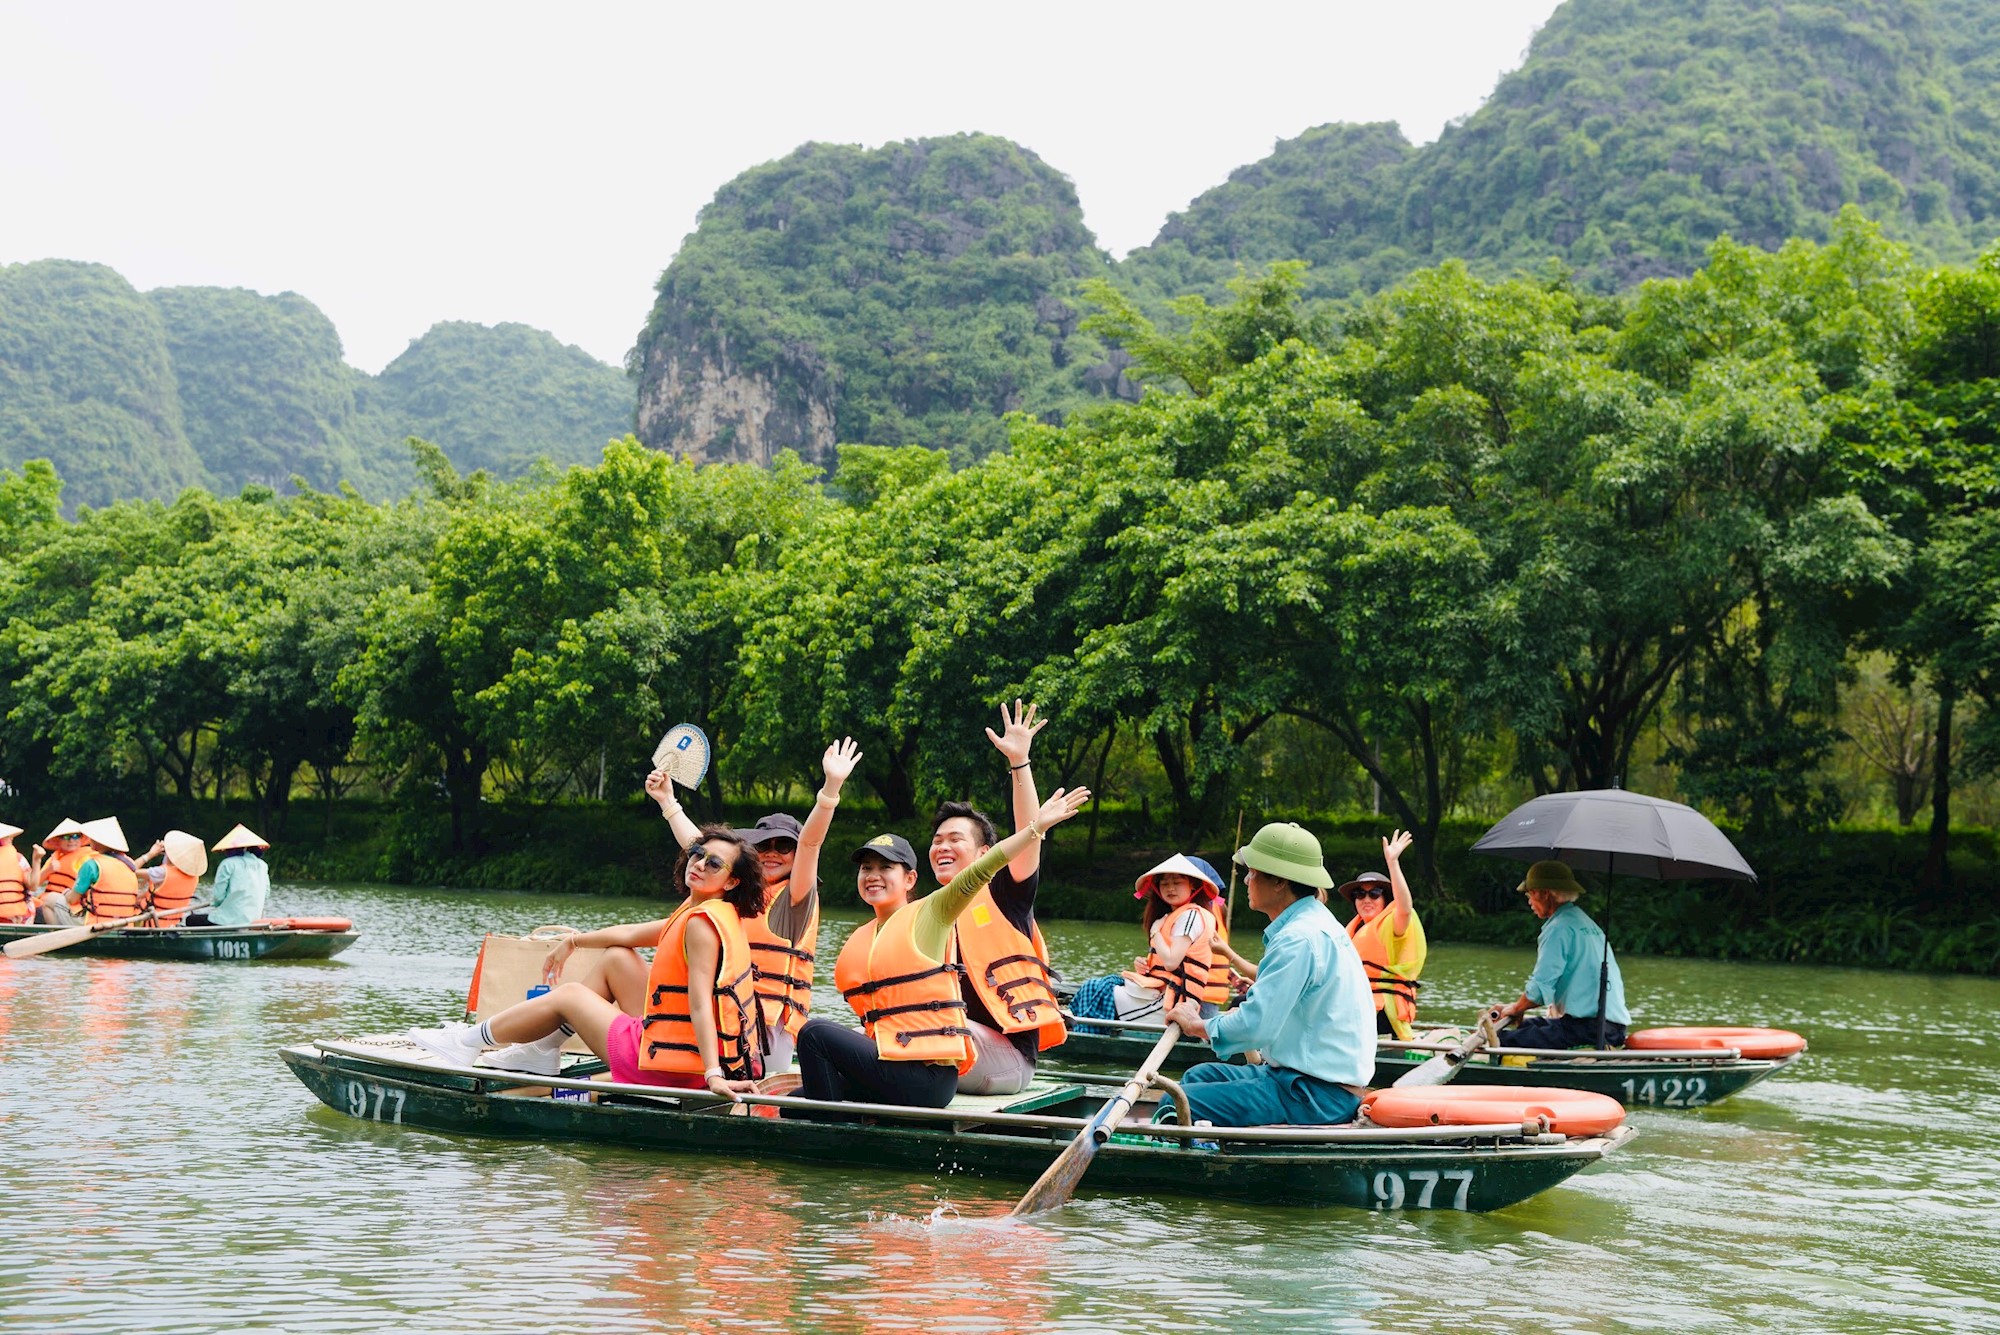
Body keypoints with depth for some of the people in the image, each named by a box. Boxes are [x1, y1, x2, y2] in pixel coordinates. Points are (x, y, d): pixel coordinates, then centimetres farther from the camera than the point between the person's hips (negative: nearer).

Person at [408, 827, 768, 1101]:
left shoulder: (701, 922, -19)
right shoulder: (700, 911, 10)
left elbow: (700, 1003, -29)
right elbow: (632, 934, 24)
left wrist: (713, 1074, -36)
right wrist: (574, 940, 32)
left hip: (671, 1065, -8)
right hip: (676, 1042, 8)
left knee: (568, 996, 9)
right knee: (616, 958, 19)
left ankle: (469, 1042, 29)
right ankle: (540, 1050, 29)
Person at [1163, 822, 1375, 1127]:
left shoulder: (1299, 939, -20)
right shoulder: (1316, 922, 14)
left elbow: (1253, 1027, -23)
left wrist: (1196, 1025, -8)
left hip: (1317, 1096, -11)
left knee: (1177, 1103, -17)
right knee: (1200, 1076, 21)